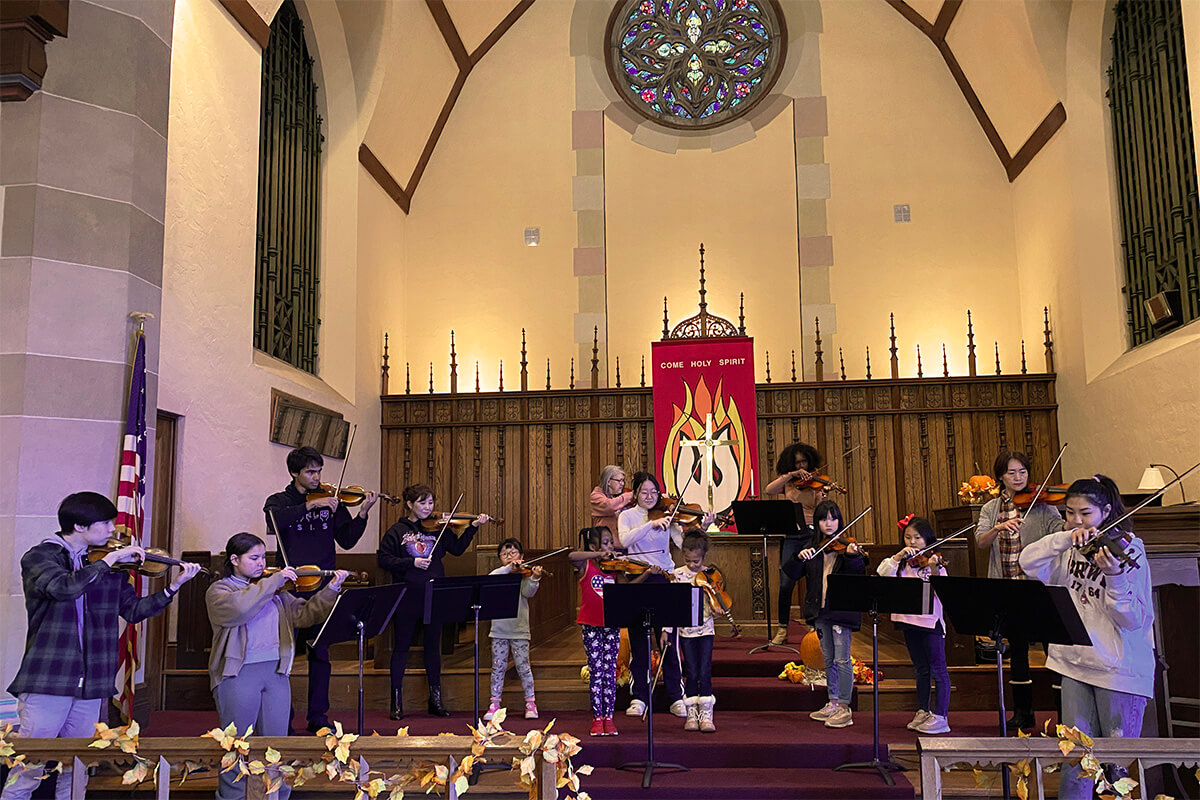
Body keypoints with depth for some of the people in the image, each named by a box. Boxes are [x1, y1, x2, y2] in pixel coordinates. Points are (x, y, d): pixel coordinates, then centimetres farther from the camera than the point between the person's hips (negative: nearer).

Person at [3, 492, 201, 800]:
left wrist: (174, 586, 3)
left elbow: (133, 610, 14)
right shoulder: (40, 557, -4)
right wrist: (111, 558, -19)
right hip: (46, 682, -5)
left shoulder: (110, 566, 10)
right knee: (26, 774, -1)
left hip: (90, 685, 5)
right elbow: (63, 587, -25)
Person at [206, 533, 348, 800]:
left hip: (276, 671, 4)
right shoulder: (219, 590, 0)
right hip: (237, 675, -4)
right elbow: (238, 608, -22)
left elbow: (303, 615, 7)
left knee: (276, 742, 8)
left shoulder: (275, 591, 14)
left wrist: (331, 590, -5)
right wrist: (274, 581, -19)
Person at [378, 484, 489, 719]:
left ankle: (435, 699, 20)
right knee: (401, 647, 5)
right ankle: (397, 701, 15)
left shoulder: (438, 529, 8)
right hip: (406, 597, -3)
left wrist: (473, 527, -7)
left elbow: (457, 548, 3)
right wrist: (412, 562, -16)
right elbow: (384, 559, -6)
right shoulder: (397, 531, 0)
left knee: (433, 646, 10)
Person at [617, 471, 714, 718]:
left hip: (663, 580, 0)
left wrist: (701, 529, -21)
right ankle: (639, 698, 17)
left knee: (669, 641, -1)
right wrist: (652, 523, -25)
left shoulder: (667, 515, 6)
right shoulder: (627, 515, 5)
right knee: (638, 641, 6)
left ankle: (677, 698, 8)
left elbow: (683, 542, -5)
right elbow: (625, 540, -16)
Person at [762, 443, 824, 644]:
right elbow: (768, 490, -6)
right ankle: (782, 629, 7)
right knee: (786, 583, -5)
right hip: (791, 536, 1)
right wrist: (791, 475, -13)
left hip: (812, 534, -1)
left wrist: (824, 494, -24)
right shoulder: (788, 482, 13)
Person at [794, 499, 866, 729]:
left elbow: (859, 573, -17)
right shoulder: (813, 547, 9)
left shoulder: (846, 545, -3)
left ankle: (844, 709, 0)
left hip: (841, 607, -5)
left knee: (842, 658, -5)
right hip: (819, 609, 5)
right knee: (829, 658, 14)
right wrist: (799, 556, -16)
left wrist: (852, 556, -36)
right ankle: (833, 703, 24)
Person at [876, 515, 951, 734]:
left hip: (931, 620, -5)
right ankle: (922, 712, 22)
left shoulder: (934, 562, -4)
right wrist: (898, 557, -16)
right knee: (921, 670, 15)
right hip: (909, 620, 5)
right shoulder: (901, 563, 10)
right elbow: (882, 574, -6)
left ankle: (940, 717, 3)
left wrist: (934, 570, -35)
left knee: (938, 670, -1)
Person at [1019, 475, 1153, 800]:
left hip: (1118, 668, -4)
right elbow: (1029, 563, -6)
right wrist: (1066, 538, -15)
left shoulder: (1127, 550, -8)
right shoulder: (1070, 550, 7)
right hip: (1076, 663, 5)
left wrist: (1115, 577, -31)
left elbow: (1134, 620, -15)